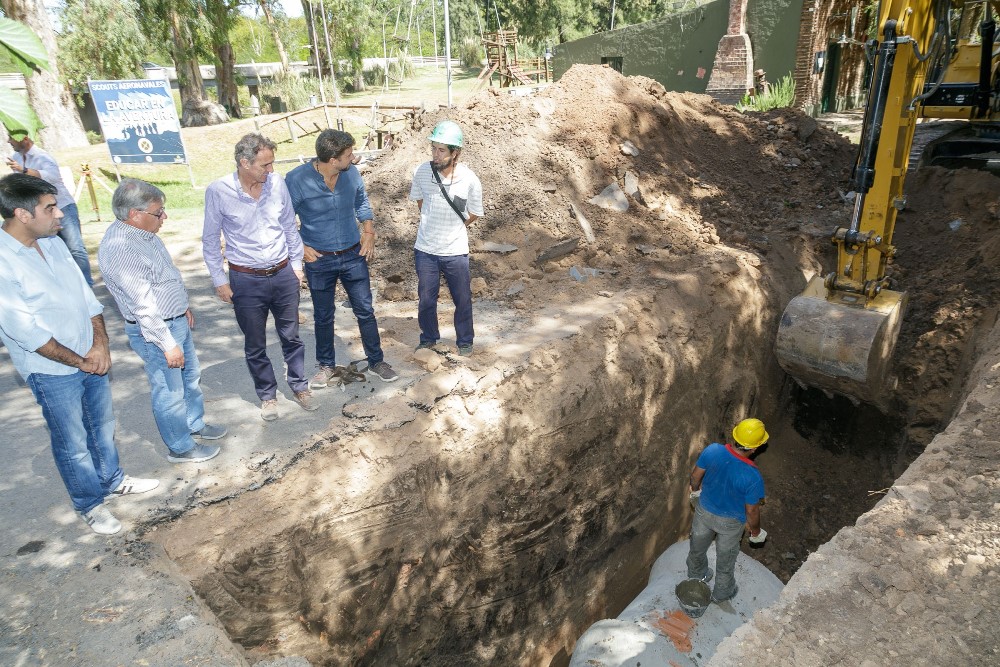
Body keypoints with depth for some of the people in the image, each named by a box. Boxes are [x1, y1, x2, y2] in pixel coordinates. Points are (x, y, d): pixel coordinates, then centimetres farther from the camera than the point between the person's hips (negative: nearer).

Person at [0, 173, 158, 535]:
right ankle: (90, 504, 31)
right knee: (73, 444, 11)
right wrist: (79, 362, -14)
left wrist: (100, 343, -8)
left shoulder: (54, 243, 1)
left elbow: (85, 293, 4)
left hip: (92, 360, 6)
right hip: (53, 373, -6)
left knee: (103, 426, 23)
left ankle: (113, 480, 44)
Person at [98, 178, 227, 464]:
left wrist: (182, 305, 24)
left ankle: (195, 424, 44)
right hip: (155, 331, -10)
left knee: (191, 377, 23)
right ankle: (181, 448, 24)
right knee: (170, 391, 7)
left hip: (176, 320, 10)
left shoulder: (142, 232, 2)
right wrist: (168, 345, -24)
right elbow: (144, 306, -27)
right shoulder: (119, 249, -28)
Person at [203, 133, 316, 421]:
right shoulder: (218, 191, -13)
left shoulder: (277, 183, -6)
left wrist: (296, 264, 10)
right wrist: (219, 280, -2)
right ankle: (267, 395, 31)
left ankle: (299, 386, 34)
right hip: (246, 281, -2)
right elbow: (211, 240, -3)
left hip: (283, 275, 2)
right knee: (255, 346, 12)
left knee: (291, 337, 14)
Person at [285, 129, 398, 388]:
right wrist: (300, 247, -12)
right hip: (319, 260, -2)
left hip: (353, 255, 2)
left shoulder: (351, 173, -9)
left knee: (365, 311, 8)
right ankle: (326, 366, 32)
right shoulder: (297, 180, -19)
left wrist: (369, 232, 2)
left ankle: (376, 361, 26)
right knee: (323, 317, 13)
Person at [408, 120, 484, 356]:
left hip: (455, 252, -1)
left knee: (463, 300, 13)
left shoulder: (470, 180, -18)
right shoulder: (422, 172, -12)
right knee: (425, 299, 15)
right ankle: (428, 338, 38)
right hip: (425, 250, 2)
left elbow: (474, 214, 0)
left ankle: (465, 341, 34)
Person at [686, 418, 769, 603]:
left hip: (704, 510, 3)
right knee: (726, 558, 26)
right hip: (730, 522, -3)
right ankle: (722, 592, 51)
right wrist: (756, 532, -1)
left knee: (698, 546, 31)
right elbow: (751, 511, -22)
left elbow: (696, 475, -9)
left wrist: (695, 489, 13)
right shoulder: (753, 476, -37)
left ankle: (696, 574, 60)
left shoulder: (712, 450, -28)